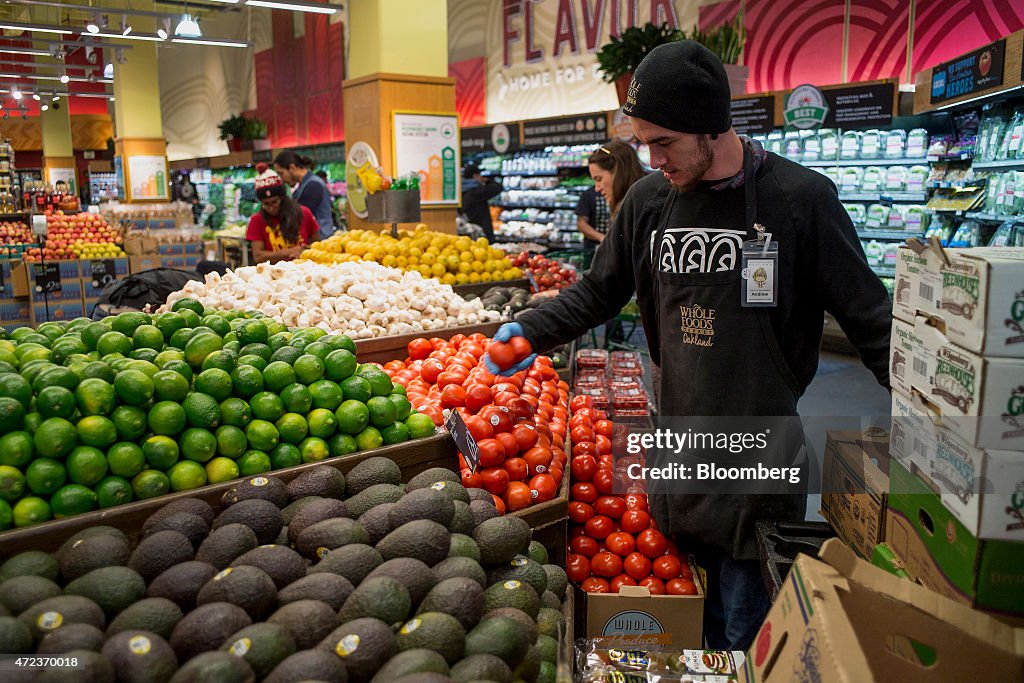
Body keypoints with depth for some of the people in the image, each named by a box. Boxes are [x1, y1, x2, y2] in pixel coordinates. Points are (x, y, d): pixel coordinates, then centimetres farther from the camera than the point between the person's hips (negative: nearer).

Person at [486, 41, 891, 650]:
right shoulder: (648, 201, 2)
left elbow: (870, 320, -4)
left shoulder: (801, 199, -10)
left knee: (744, 631, 7)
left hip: (760, 458, -4)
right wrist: (530, 331, 0)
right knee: (699, 619, 18)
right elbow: (600, 292, 14)